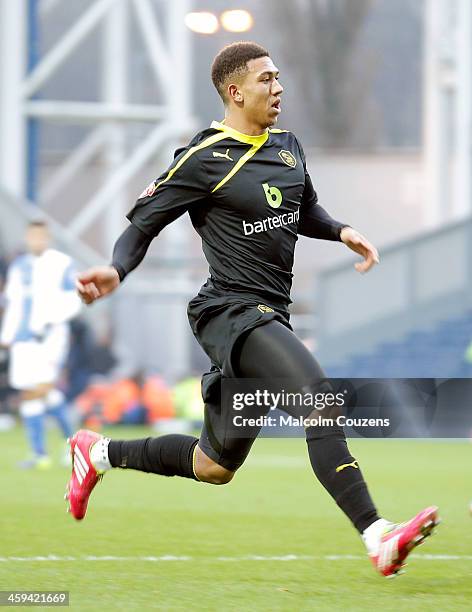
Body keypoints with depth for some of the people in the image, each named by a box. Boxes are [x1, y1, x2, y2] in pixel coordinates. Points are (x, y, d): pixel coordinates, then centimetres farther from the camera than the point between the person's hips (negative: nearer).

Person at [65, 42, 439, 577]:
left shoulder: (288, 146, 14)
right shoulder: (205, 159, -8)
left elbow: (305, 212, 30)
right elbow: (145, 220, -5)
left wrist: (342, 232, 10)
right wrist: (115, 270, -23)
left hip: (269, 318, 9)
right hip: (232, 311, -9)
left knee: (215, 467, 15)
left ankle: (98, 453, 35)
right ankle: (378, 538, -36)